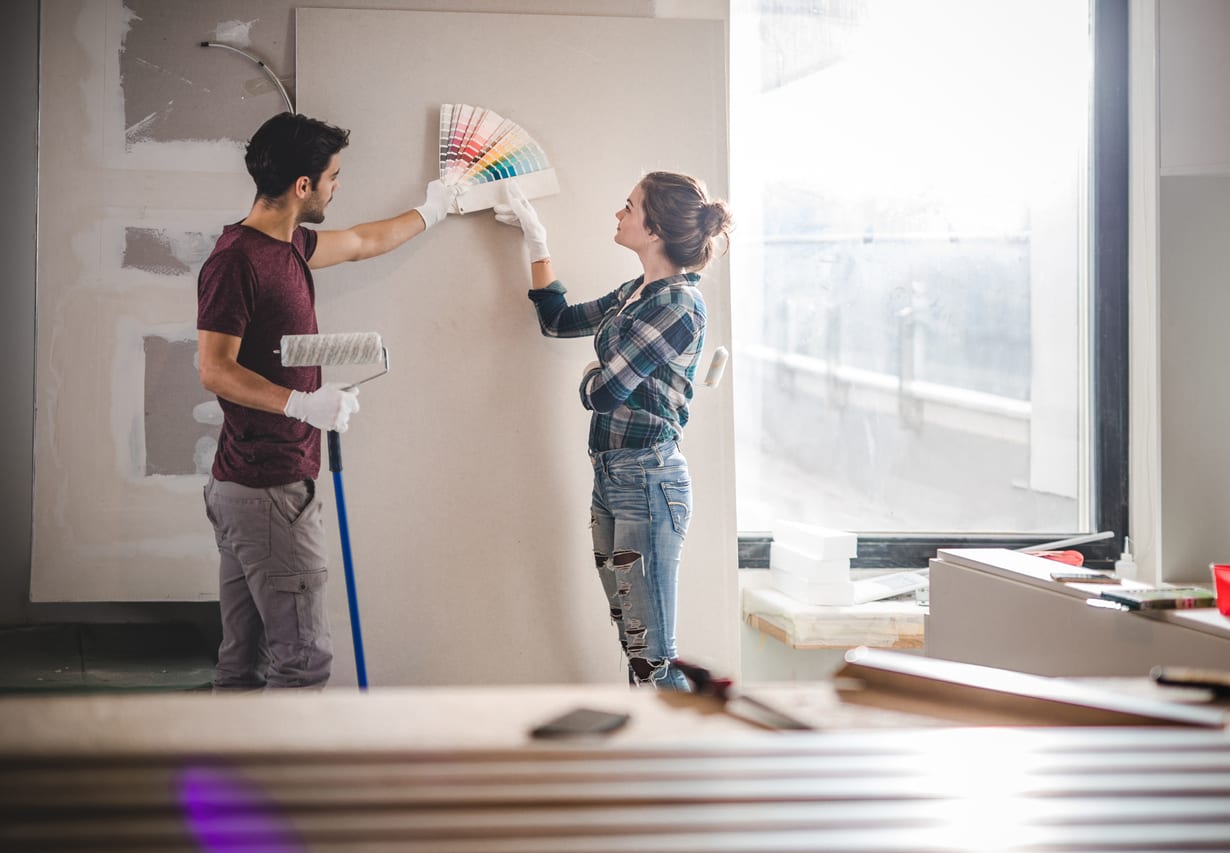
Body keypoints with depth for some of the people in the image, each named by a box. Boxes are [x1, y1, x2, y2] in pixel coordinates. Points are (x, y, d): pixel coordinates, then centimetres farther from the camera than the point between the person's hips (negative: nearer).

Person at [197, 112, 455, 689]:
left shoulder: (288, 246, 14)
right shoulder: (236, 259, -15)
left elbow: (363, 242, 33)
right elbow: (215, 370, -20)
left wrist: (430, 211, 45)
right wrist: (304, 403, -30)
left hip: (245, 489, 10)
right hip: (269, 490, -10)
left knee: (244, 662, 13)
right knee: (303, 658, -7)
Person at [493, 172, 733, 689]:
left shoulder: (678, 304, -15)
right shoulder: (635, 293, 12)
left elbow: (603, 392, -17)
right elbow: (558, 319, 27)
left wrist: (592, 375, 6)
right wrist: (535, 242, 26)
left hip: (647, 481, -9)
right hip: (611, 476, 9)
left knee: (652, 655, -6)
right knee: (632, 643, 13)